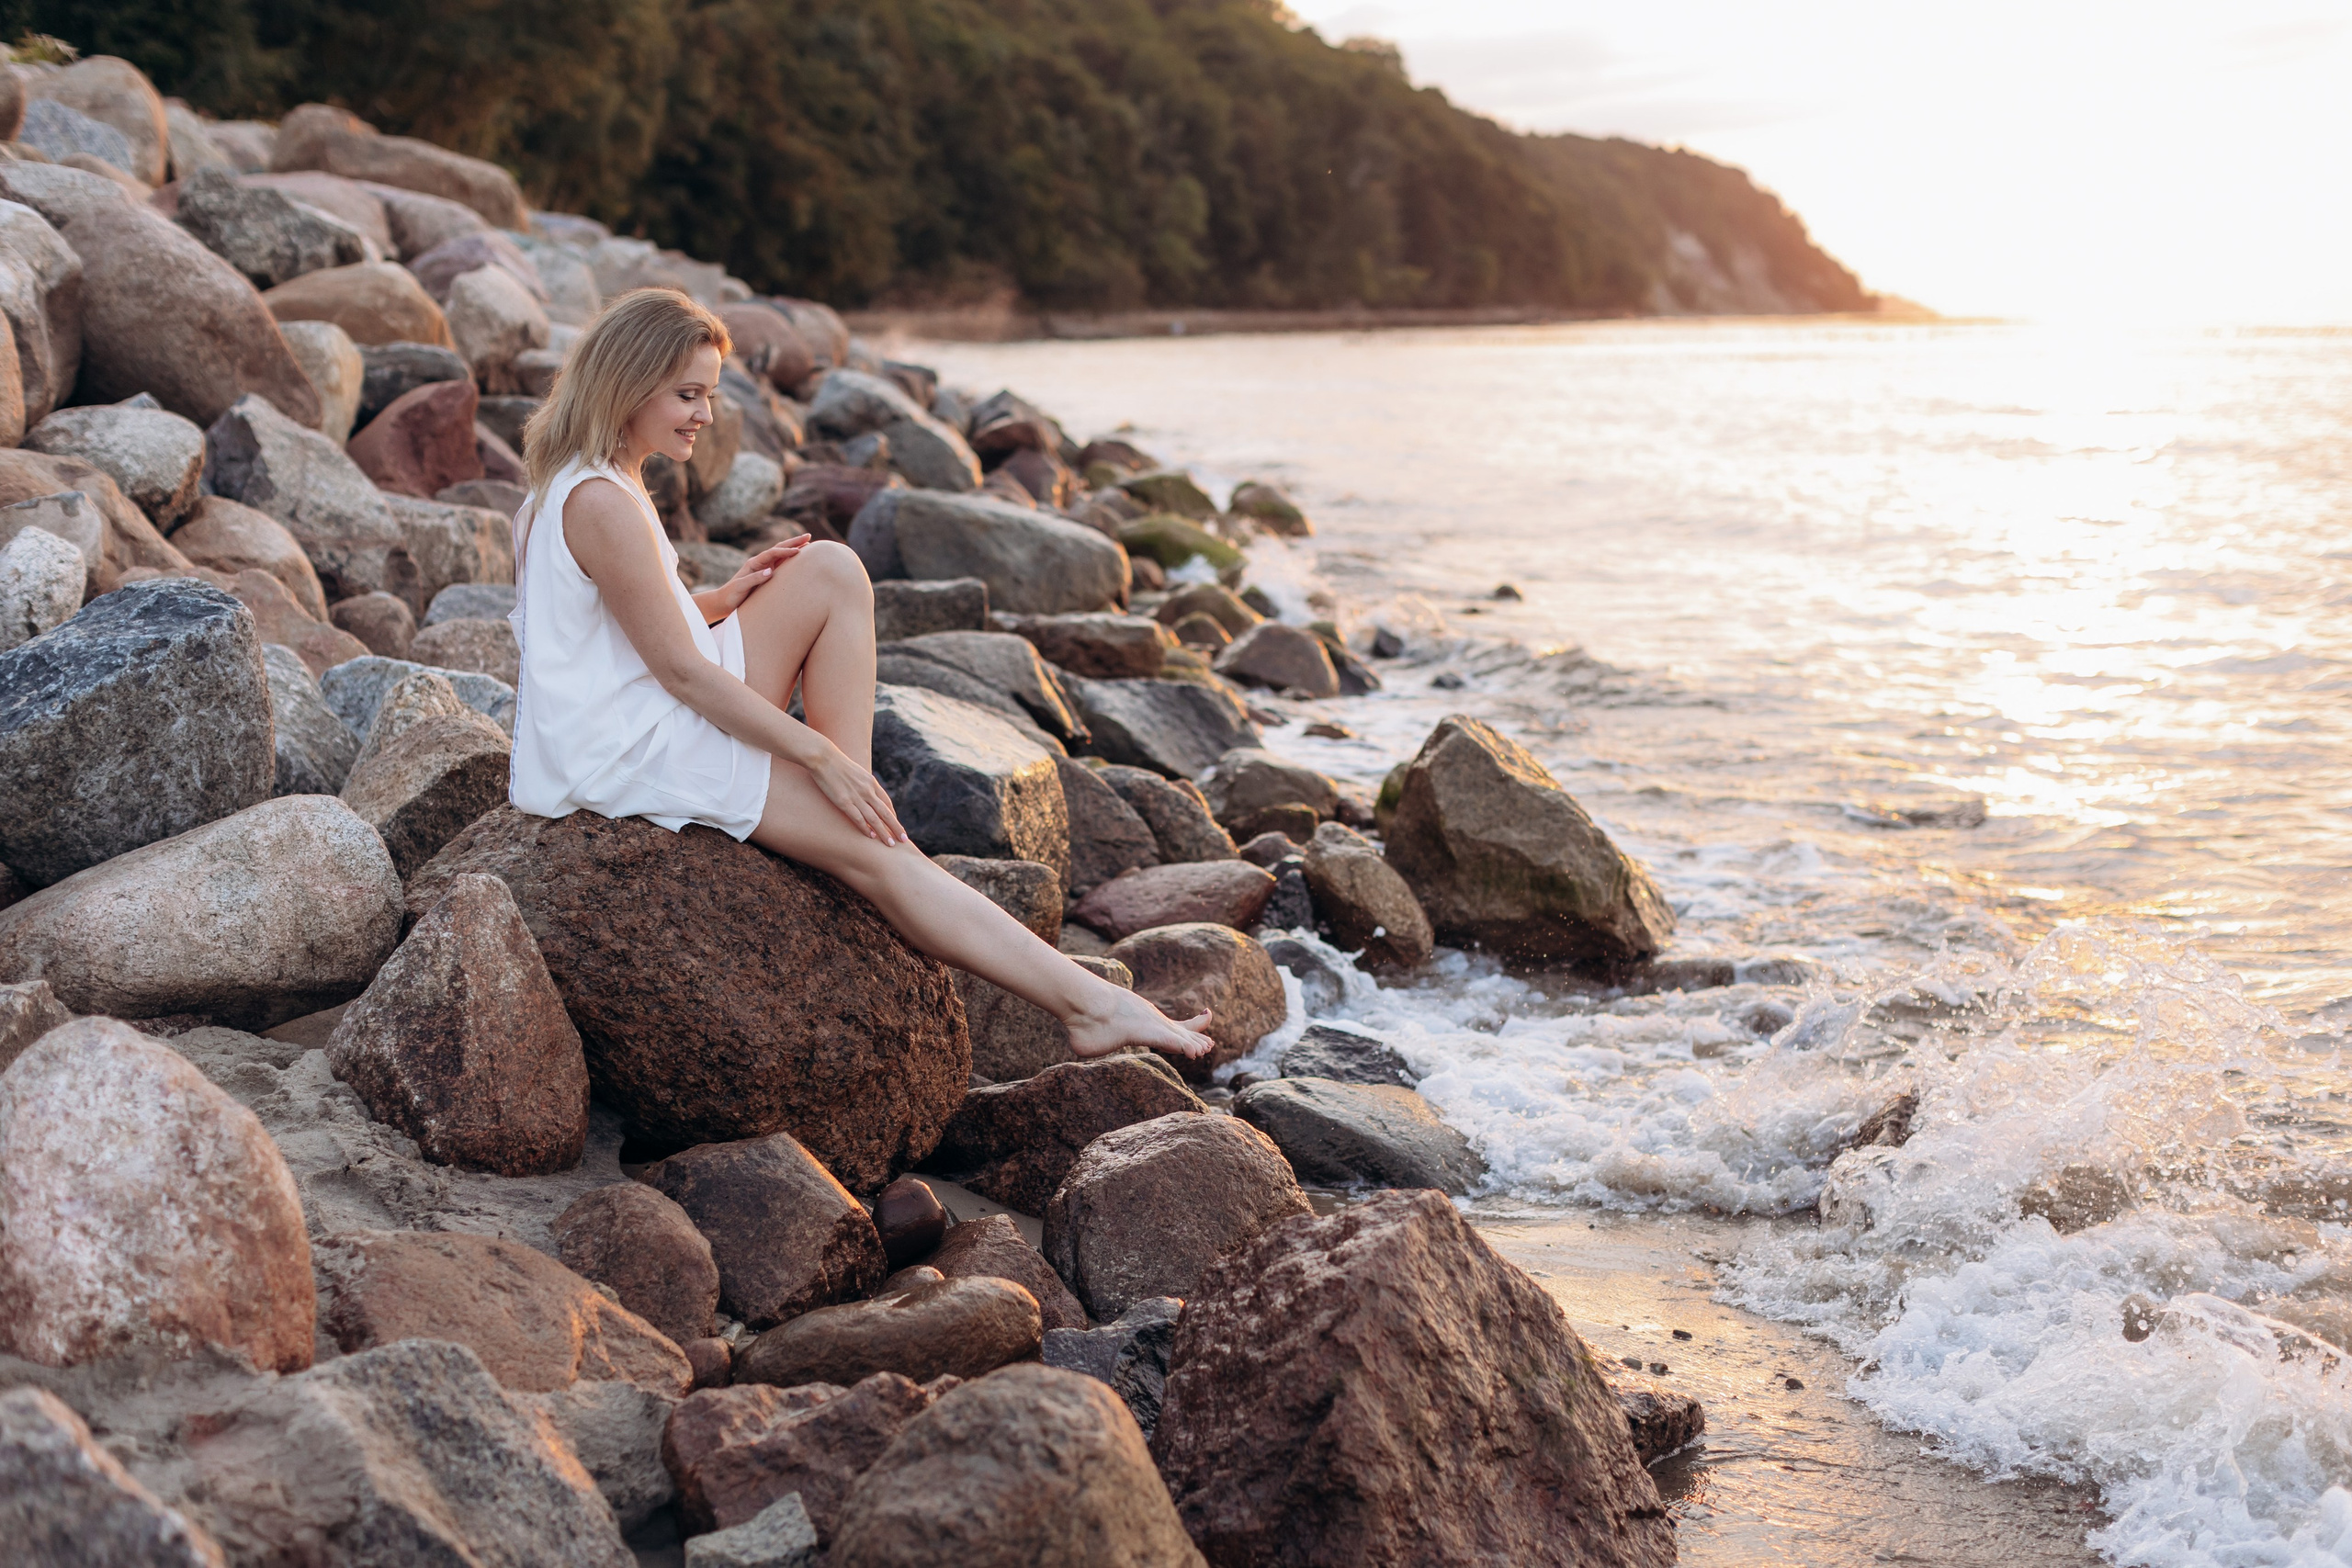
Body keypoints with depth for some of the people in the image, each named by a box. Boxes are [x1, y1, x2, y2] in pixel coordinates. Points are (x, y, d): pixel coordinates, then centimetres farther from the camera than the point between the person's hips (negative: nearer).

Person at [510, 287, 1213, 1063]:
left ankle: (855, 793, -6)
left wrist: (719, 600, 1)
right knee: (875, 853, -16)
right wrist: (818, 753, -17)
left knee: (832, 574, 0)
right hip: (631, 756, -10)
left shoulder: (585, 485, 12)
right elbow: (680, 670, -20)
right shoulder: (602, 505, -20)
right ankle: (1088, 1004, -17)